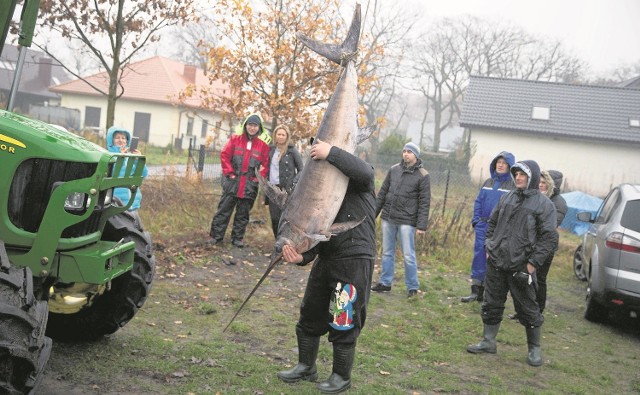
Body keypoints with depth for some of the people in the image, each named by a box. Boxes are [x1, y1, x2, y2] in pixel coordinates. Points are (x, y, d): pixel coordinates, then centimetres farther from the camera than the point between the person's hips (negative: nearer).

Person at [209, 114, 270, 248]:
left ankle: (237, 238, 20)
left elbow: (266, 165, 2)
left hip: (249, 186, 1)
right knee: (224, 210, 4)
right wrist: (229, 173, -5)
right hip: (232, 183, 0)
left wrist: (258, 178, -6)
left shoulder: (263, 145, 1)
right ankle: (216, 236, 11)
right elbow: (224, 155, 1)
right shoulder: (235, 139, 2)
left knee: (243, 214, 10)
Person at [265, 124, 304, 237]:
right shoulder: (271, 150, 11)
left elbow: (302, 170, 0)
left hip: (286, 190, -5)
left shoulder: (292, 150, -2)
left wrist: (293, 184, -11)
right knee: (274, 220, 5)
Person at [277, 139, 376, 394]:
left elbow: (364, 172, -31)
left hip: (355, 261, -7)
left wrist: (330, 153, -28)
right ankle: (306, 367, 35)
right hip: (325, 259, 7)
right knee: (309, 316, 17)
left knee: (343, 322, 2)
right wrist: (302, 256, -19)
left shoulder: (357, 182, -3)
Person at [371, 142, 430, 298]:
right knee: (387, 252, 11)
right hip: (388, 218, 5)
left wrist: (421, 225, -13)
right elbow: (382, 193, 14)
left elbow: (424, 203, -8)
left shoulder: (422, 175, -5)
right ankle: (385, 283, 22)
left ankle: (413, 287, 10)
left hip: (406, 221, -5)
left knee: (408, 255, -2)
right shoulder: (394, 169, 8)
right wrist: (373, 213, 10)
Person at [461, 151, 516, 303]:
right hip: (483, 227, 4)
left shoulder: (513, 186, -4)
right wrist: (476, 220, 4)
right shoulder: (488, 182, 11)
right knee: (478, 257, 2)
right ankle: (475, 291, 8)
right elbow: (478, 202, 15)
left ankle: (484, 293, 12)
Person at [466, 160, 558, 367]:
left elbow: (549, 239, -10)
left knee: (528, 309, 5)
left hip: (521, 267, -5)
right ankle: (488, 341, 25)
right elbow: (492, 223, 18)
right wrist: (489, 248, 8)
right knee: (491, 304, 12)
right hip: (496, 264, 5)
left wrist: (533, 264, -15)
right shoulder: (507, 198, 8)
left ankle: (535, 349, 20)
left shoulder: (544, 204, -7)